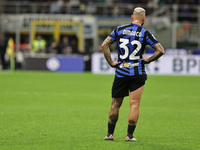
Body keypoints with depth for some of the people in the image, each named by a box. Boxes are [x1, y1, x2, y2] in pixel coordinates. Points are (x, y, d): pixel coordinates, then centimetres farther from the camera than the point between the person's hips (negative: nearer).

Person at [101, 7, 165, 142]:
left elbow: (104, 45, -1)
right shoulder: (145, 33, -4)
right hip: (138, 74, -2)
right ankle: (130, 135, -2)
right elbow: (161, 50, -10)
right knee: (135, 105, 2)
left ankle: (110, 134, 15)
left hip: (121, 73, 2)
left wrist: (111, 62, 2)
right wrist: (148, 60, 3)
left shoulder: (119, 29, 3)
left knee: (115, 104, 12)